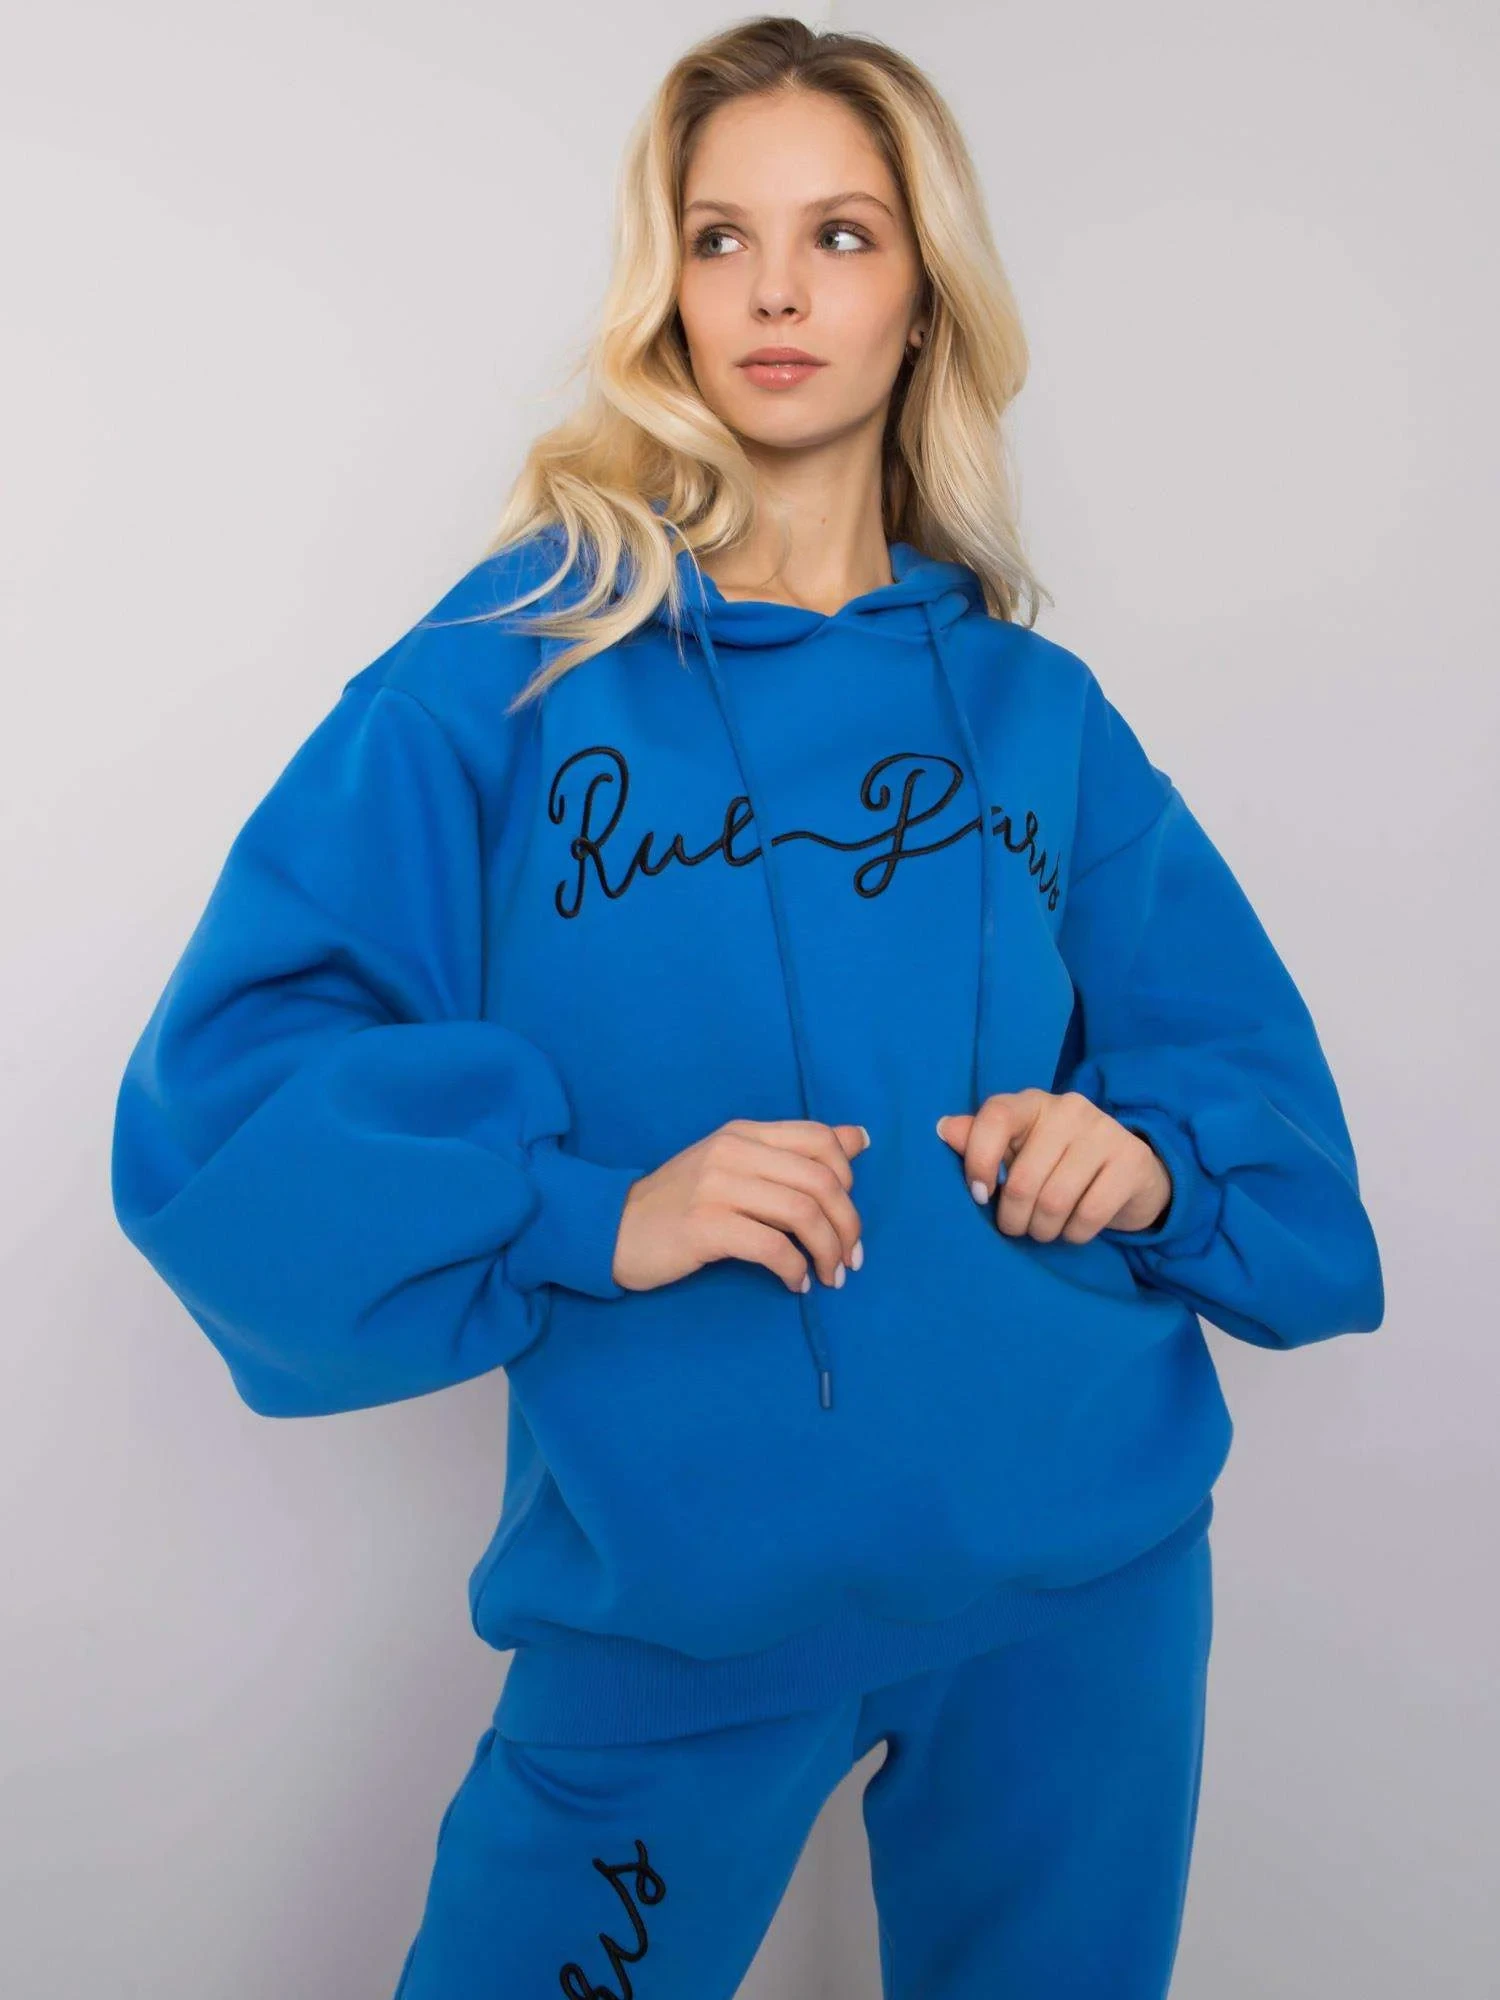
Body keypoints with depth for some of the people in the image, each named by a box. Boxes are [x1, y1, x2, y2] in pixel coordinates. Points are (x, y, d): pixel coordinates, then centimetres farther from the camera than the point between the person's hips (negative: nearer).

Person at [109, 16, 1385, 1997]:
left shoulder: (1036, 713, 5)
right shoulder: (517, 664, -5)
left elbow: (1250, 1066, 11)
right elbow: (227, 1088, -10)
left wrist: (1152, 1150, -11)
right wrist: (591, 1214, -23)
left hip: (1079, 1569, 3)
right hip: (669, 1588, -2)